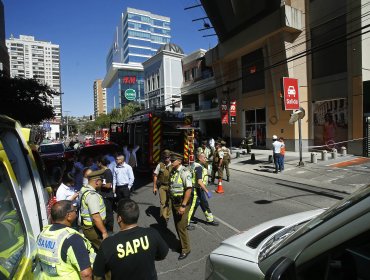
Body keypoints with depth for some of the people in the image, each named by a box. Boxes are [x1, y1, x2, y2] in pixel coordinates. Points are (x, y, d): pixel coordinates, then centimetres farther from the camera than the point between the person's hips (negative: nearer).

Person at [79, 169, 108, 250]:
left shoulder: (83, 189, 2)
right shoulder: (92, 195, -27)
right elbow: (96, 217, -30)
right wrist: (104, 232, -23)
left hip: (86, 225, 9)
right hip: (93, 228, -9)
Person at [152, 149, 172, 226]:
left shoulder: (173, 165, -5)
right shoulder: (160, 165, -4)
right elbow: (155, 176, 2)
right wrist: (154, 187, 0)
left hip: (170, 186, 1)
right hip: (162, 186, -1)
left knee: (169, 202, 11)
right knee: (163, 202, -7)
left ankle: (167, 216, 31)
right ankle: (163, 218, 1)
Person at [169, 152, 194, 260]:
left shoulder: (184, 172, -21)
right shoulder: (172, 171, 4)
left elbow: (189, 189, -25)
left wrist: (183, 206, -26)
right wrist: (171, 201, 14)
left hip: (182, 202, -8)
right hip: (174, 202, 8)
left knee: (181, 227, -1)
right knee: (177, 225, 20)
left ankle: (185, 249, 19)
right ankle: (181, 243, 40)